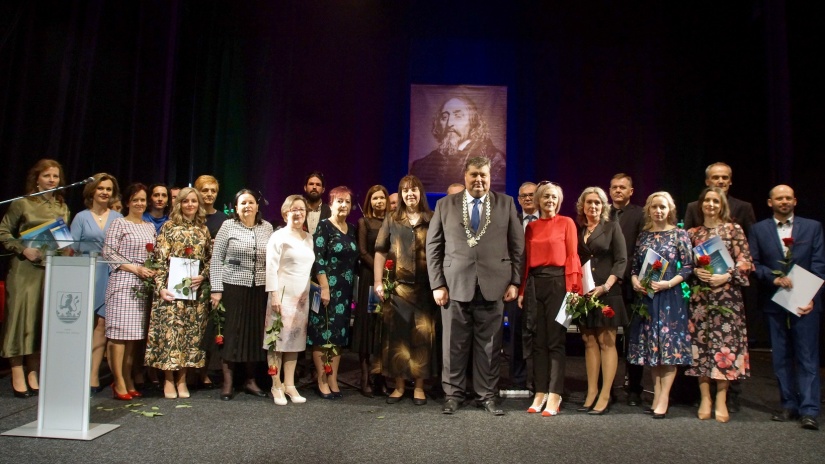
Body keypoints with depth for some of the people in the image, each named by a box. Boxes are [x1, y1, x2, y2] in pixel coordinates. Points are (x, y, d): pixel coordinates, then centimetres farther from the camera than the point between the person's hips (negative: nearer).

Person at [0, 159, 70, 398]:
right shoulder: (22, 203, -2)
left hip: (52, 270, 5)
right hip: (25, 270, -4)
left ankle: (33, 374, 17)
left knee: (42, 322, 8)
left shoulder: (63, 207, 13)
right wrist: (23, 250, -14)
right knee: (21, 317, -3)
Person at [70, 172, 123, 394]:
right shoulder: (81, 217, 7)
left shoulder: (118, 218, 9)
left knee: (101, 324, -3)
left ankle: (93, 375, 1)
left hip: (109, 275, 0)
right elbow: (71, 248, 4)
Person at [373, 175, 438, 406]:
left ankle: (419, 386, 14)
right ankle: (399, 385, 15)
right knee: (397, 335, 4)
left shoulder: (432, 220, 6)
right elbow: (380, 252, 6)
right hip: (398, 286, 1)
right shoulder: (391, 221, 10)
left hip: (425, 287, -1)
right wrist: (378, 282, -3)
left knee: (423, 335, 2)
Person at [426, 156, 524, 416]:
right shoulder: (445, 205, 7)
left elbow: (517, 246, 6)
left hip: (493, 286, 0)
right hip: (455, 285, 0)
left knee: (489, 345, 7)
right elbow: (433, 247, 5)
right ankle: (453, 394, 20)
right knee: (454, 345, 6)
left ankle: (486, 395, 20)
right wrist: (437, 284, -2)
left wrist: (514, 282, 0)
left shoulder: (506, 204, 8)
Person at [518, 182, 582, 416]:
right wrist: (522, 290, 7)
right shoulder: (531, 227, 14)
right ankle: (540, 393, 13)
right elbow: (526, 259, 12)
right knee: (538, 340, 6)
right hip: (534, 284, 4)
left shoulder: (566, 223, 3)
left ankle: (554, 396, 5)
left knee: (555, 340, -1)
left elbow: (571, 257, -2)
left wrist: (571, 289, -10)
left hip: (557, 282, -4)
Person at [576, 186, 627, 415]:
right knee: (589, 342, 5)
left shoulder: (612, 227, 3)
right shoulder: (578, 230, 13)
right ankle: (591, 392, 10)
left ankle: (605, 396, -1)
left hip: (607, 293, -4)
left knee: (606, 342, -3)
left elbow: (621, 260, -3)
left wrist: (605, 286, -15)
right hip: (583, 293, 4)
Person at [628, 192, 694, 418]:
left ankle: (663, 399, -1)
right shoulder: (643, 235, 10)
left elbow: (688, 267, -4)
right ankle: (657, 395, 16)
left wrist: (668, 283, -16)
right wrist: (635, 281, -6)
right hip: (646, 296, 4)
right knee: (651, 345, 7)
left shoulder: (679, 234, -1)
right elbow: (635, 265, 13)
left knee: (669, 346, -4)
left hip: (669, 296, -4)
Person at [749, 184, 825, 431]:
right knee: (781, 357, 7)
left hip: (805, 302, -1)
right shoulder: (758, 230, 7)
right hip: (775, 302, 1)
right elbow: (753, 264, 2)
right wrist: (774, 278, -15)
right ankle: (789, 405, 17)